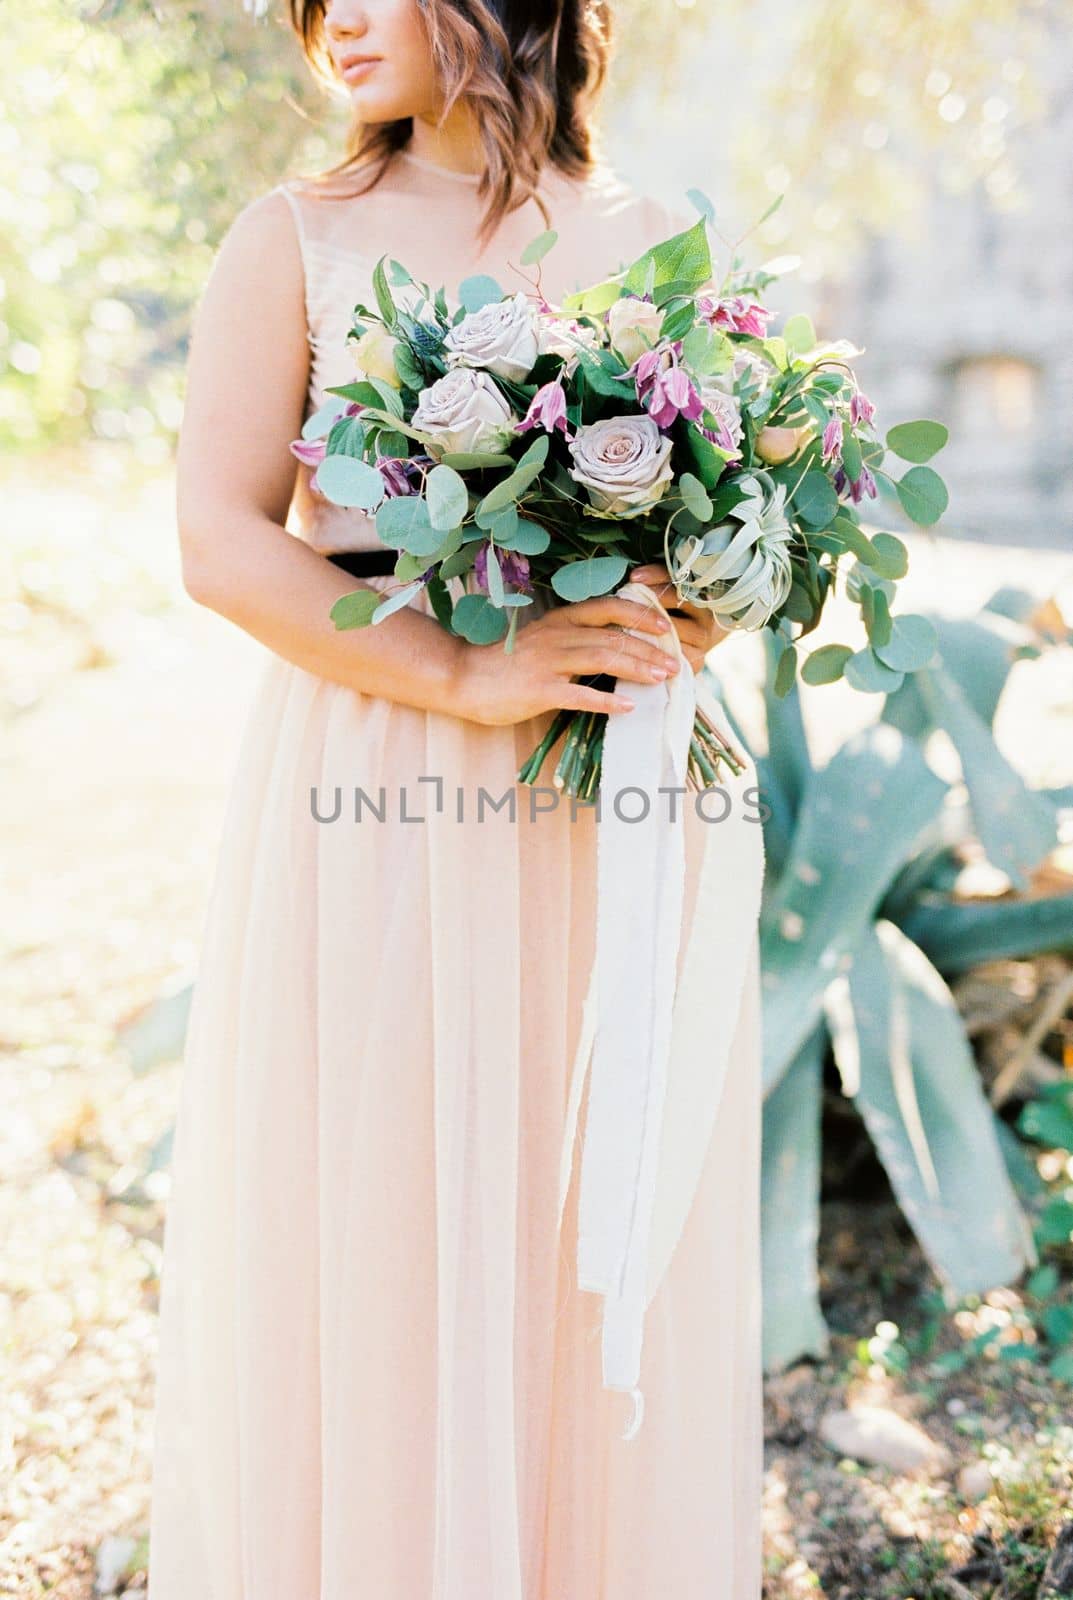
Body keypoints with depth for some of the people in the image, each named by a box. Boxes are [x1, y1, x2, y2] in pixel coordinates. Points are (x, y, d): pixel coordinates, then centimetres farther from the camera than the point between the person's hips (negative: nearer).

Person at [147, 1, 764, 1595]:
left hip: (629, 827, 3)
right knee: (373, 1240, 4)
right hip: (377, 808, -2)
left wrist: (693, 622, -8)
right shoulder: (296, 238, 5)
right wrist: (470, 676, -16)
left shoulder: (656, 241, 12)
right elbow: (222, 540, -5)